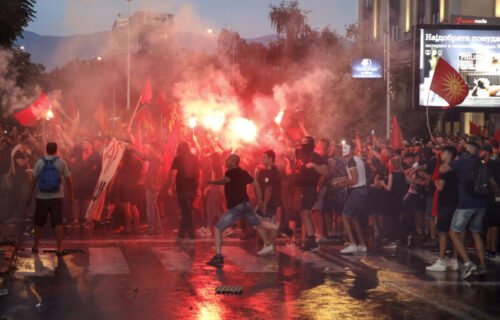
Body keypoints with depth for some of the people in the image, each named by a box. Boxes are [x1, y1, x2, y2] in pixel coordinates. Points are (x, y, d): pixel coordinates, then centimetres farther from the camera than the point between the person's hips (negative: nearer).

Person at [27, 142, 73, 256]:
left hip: (42, 198, 1)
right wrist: (71, 195, 9)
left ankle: (36, 246, 26)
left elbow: (33, 181, -2)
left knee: (39, 223, 15)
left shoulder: (40, 162, -2)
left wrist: (29, 197, 4)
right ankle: (59, 248, -9)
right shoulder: (61, 162, -3)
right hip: (56, 198, -1)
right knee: (58, 223, -3)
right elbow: (69, 180, -2)